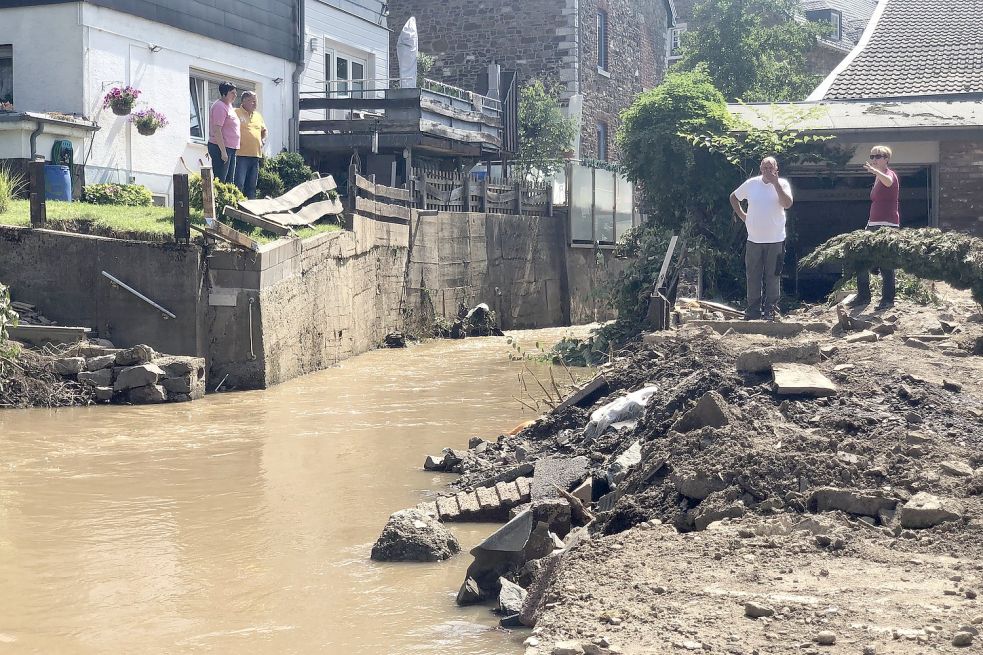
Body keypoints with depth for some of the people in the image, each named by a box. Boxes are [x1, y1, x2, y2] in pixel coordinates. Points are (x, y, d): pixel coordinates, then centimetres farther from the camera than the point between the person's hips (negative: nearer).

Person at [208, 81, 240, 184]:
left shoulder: (228, 106, 17)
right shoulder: (220, 106, -14)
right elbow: (217, 130, -20)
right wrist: (223, 151, -23)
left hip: (230, 148, 10)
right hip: (221, 148, -10)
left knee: (230, 181, 11)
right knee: (219, 181, -11)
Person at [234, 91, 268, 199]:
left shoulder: (258, 115, 20)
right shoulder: (236, 113, -3)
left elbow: (264, 130, 33)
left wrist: (263, 140, 15)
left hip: (256, 154, 7)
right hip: (242, 154, -7)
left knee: (252, 185, 10)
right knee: (239, 184, -13)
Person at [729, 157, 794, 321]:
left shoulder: (782, 184, -4)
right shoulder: (751, 184, 2)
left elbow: (787, 204, -21)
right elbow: (733, 197, 17)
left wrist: (775, 183, -23)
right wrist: (741, 215, 6)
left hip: (775, 240, -2)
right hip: (754, 239, 2)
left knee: (773, 277, 3)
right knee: (753, 276, 6)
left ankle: (770, 310, 11)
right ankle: (753, 310, 15)